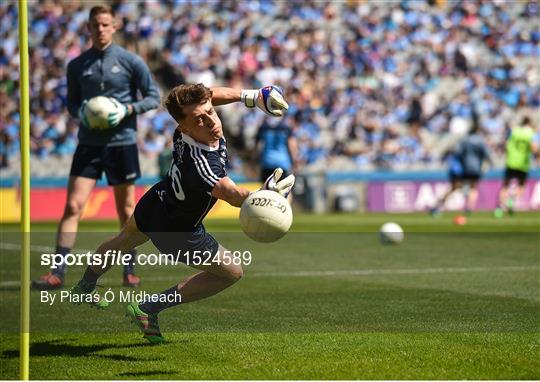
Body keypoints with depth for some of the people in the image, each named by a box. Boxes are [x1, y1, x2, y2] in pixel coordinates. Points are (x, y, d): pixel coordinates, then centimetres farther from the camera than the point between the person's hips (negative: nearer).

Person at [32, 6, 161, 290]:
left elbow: (153, 97, 1)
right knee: (73, 206, -8)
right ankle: (57, 273, -9)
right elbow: (72, 101, 15)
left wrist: (128, 109, -15)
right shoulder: (77, 65, 6)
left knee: (126, 208, 7)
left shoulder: (130, 61, -2)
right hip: (88, 144, 2)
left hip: (122, 143, -2)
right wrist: (80, 114, -7)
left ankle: (129, 271, 20)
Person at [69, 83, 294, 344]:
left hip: (152, 204, 8)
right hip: (177, 234, -8)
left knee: (122, 242, 37)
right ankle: (150, 309, 12)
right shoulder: (198, 164, -45)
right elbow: (234, 195, -57)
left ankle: (85, 288, 68)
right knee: (232, 272, 10)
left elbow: (208, 95, -1)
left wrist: (250, 97, -4)